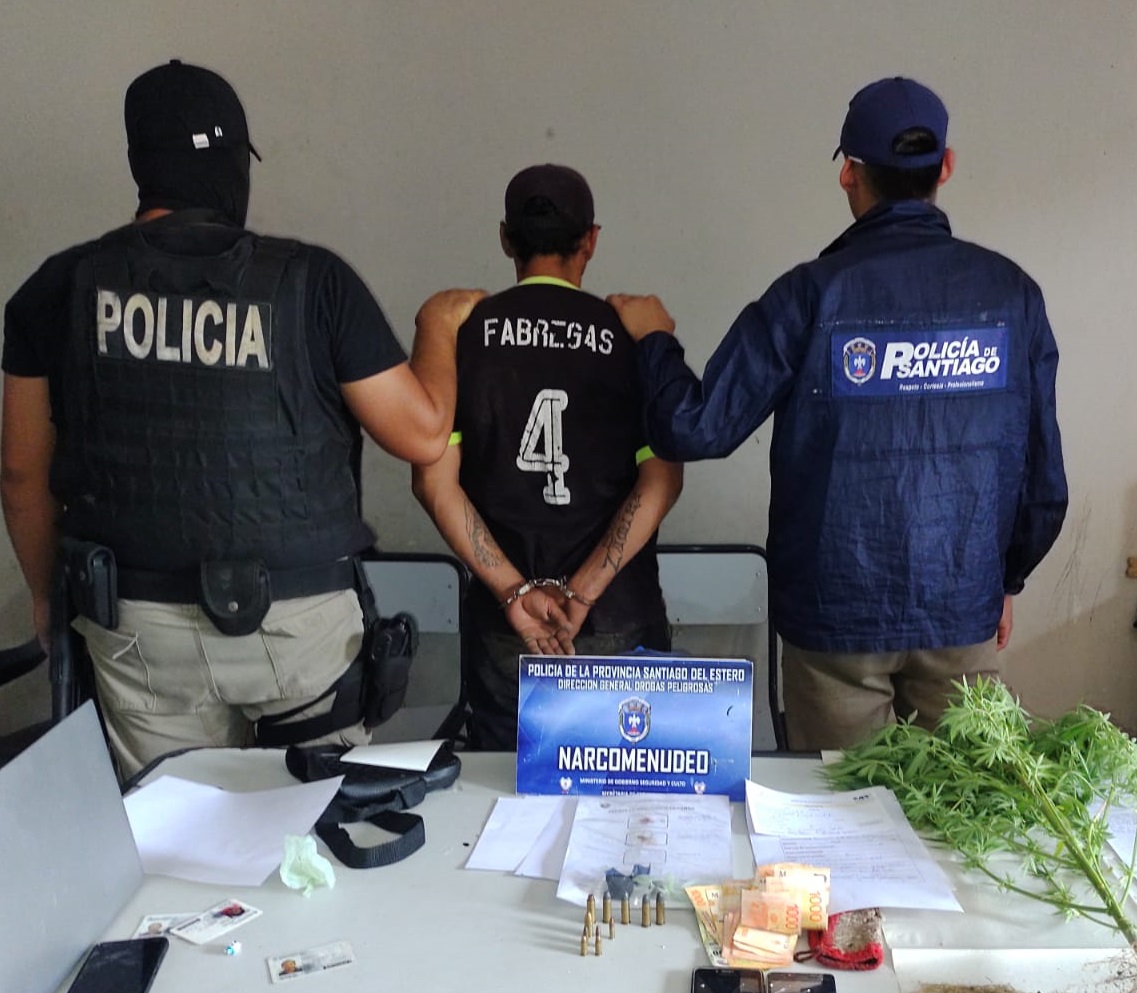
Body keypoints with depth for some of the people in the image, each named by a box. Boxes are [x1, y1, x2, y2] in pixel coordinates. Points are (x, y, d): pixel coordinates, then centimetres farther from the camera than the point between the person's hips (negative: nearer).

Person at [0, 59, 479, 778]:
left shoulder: (64, 287, -1)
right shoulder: (314, 281, -8)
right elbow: (423, 435, -6)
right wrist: (438, 328, 12)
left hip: (137, 627, 2)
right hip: (300, 618, -2)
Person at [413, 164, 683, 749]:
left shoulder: (461, 332, 0)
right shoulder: (631, 335, -2)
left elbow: (434, 482, -7)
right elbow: (661, 482, -10)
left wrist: (514, 591, -8)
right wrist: (581, 594, -11)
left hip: (504, 629, 1)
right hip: (622, 624, 0)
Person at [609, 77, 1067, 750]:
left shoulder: (811, 295, -13)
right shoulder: (1011, 292, -3)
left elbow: (696, 430, -13)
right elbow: (1043, 468, 2)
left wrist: (654, 339, 6)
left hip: (837, 616, -2)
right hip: (965, 612, 3)